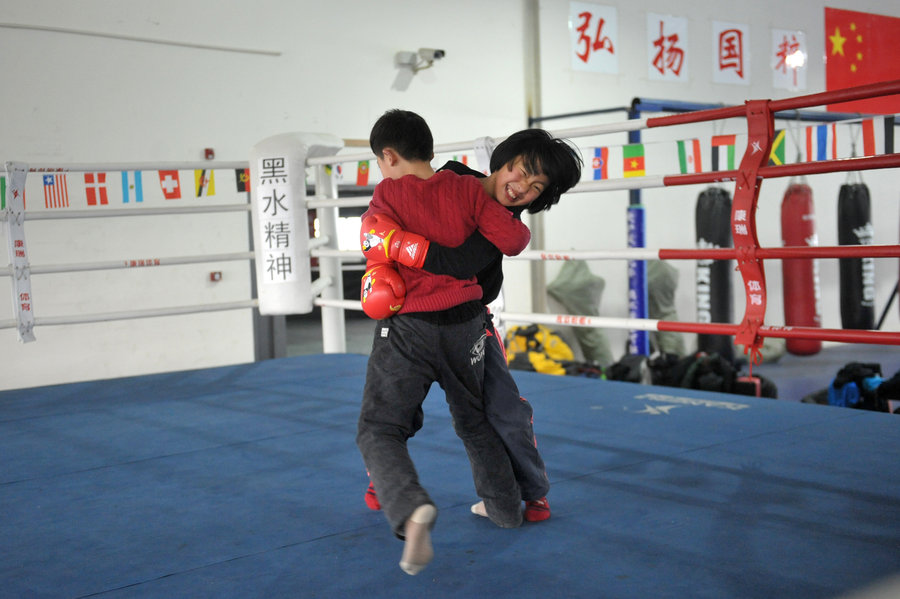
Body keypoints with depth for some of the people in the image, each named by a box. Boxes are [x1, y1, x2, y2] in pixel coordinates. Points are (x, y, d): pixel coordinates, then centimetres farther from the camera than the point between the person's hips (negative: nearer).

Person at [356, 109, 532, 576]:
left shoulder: (387, 194, -8)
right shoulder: (466, 189, -1)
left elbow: (380, 255, -13)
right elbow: (513, 240, -4)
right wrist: (517, 225, 18)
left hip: (407, 327, -4)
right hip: (466, 324, 4)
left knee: (378, 430, 2)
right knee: (474, 419, 26)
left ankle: (411, 509, -24)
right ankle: (505, 506, 37)